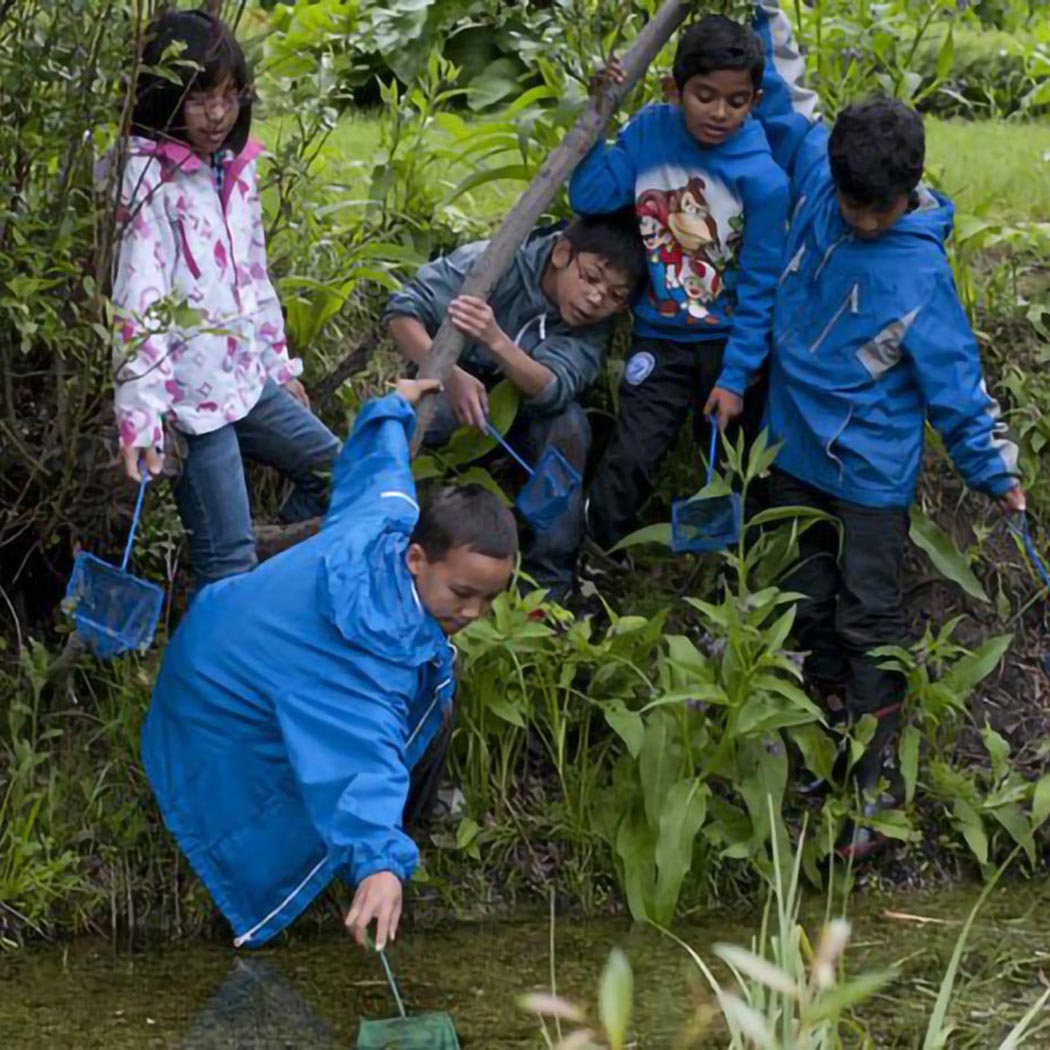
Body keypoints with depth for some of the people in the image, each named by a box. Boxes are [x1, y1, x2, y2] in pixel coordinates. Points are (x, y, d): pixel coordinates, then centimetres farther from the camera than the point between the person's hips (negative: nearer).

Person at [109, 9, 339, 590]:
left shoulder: (235, 167, 8)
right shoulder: (145, 178, -17)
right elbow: (136, 302, -24)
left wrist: (279, 365, 24)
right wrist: (139, 417, -31)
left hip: (246, 375, 9)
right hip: (190, 394, -9)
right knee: (227, 560, -6)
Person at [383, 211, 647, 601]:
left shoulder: (590, 328, -14)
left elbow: (553, 390, -34)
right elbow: (403, 312, -25)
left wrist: (495, 340, -53)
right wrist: (452, 376, -42)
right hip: (444, 394, -2)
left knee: (569, 424, -29)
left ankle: (549, 581, -20)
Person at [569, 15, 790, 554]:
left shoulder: (762, 178, -18)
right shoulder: (650, 131, -8)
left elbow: (759, 288, -12)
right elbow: (590, 197, -12)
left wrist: (735, 379, -12)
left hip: (729, 341, -2)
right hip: (660, 340, 2)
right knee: (626, 466, -10)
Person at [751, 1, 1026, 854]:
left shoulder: (920, 270, -22)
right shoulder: (819, 180, -9)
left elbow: (954, 377, -13)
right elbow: (787, 105, 8)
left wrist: (995, 468, -8)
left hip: (870, 470, -6)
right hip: (795, 451, 6)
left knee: (870, 617, 0)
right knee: (808, 600, 17)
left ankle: (874, 785, 5)